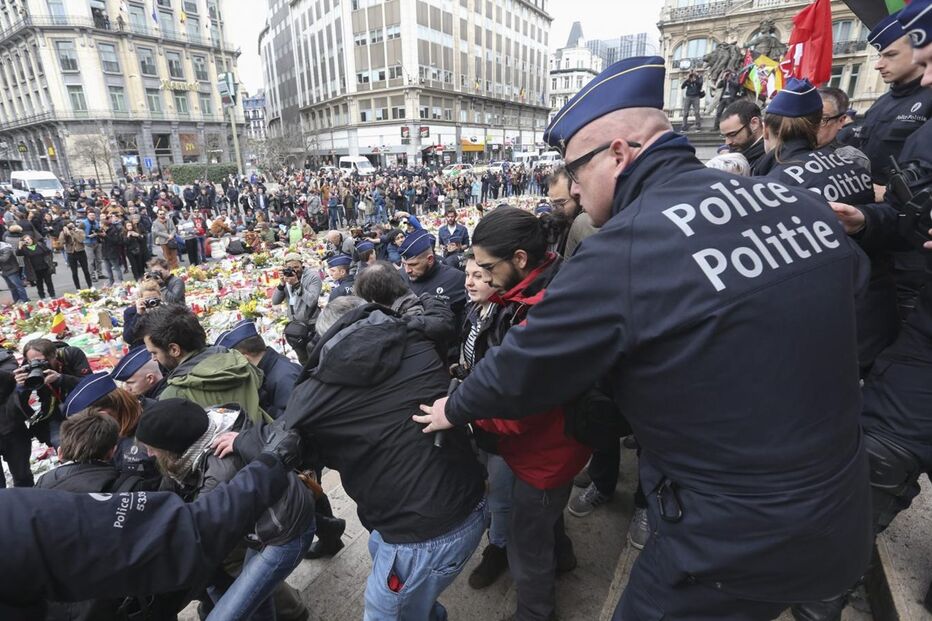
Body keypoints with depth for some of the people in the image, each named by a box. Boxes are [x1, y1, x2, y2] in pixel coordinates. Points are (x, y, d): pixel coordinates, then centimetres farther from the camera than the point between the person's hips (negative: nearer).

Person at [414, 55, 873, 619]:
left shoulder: (622, 252, -26)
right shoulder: (797, 202, -4)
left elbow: (521, 368, -15)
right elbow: (854, 279, 17)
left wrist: (454, 409, 5)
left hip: (739, 545, -7)